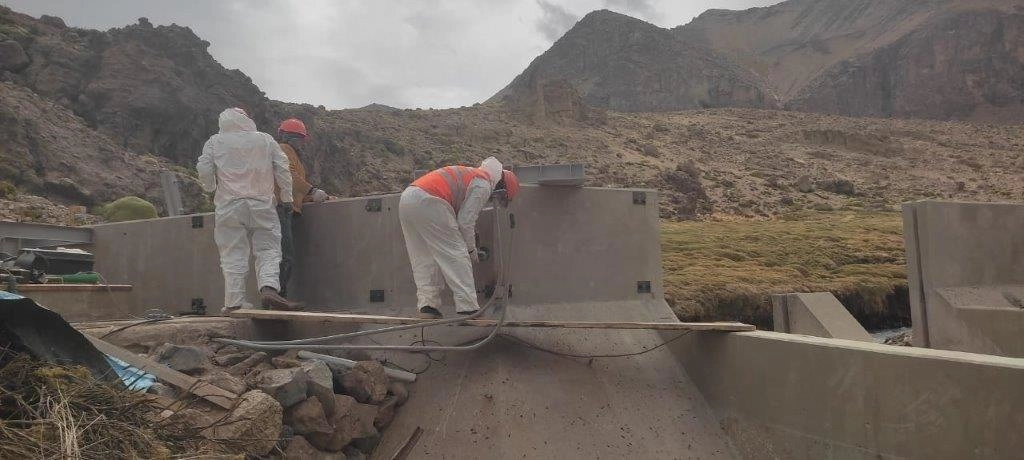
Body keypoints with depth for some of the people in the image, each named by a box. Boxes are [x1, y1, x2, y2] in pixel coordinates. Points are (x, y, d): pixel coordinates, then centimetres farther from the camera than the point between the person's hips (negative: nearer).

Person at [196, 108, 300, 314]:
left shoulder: (215, 142, 6)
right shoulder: (266, 140, 6)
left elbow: (204, 169, 1)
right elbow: (282, 169, 3)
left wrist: (211, 188, 21)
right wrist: (286, 197, 12)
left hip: (229, 206, 0)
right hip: (262, 204, 0)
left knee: (233, 255, 3)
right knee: (268, 250, 3)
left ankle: (234, 302, 3)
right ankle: (269, 288, -18)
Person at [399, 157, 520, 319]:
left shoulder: (471, 174, 31)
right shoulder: (483, 186, 2)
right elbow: (465, 221, -3)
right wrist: (471, 249, 11)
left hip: (406, 198, 9)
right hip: (427, 202, -9)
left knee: (423, 259, 13)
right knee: (455, 254, -3)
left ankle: (427, 305, 7)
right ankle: (468, 308, -4)